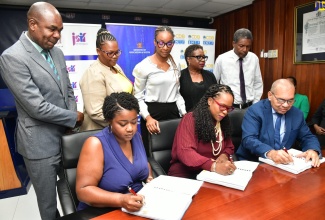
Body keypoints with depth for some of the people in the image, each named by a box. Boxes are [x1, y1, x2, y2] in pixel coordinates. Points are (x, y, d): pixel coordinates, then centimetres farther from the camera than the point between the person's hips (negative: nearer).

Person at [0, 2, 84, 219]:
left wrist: (72, 121, -2)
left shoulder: (57, 52, 6)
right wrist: (74, 118, -10)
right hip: (41, 143, -6)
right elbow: (37, 107, -22)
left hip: (66, 136, 7)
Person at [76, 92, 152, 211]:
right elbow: (83, 190, -19)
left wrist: (150, 179, 2)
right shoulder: (96, 144, -16)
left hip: (139, 207, 6)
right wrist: (121, 200, -30)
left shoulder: (136, 136, 3)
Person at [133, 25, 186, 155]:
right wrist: (147, 117, -18)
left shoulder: (176, 65, 9)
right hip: (152, 113, -4)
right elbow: (138, 97, -5)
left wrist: (184, 113, 6)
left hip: (173, 112, 5)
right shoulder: (144, 66, -8)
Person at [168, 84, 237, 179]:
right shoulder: (190, 119, -12)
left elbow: (229, 146, 21)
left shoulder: (223, 121, 9)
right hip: (186, 172, -6)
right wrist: (213, 166, -38)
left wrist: (224, 155, -5)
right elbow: (184, 152, -24)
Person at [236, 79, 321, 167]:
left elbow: (307, 137, 11)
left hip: (284, 163, 6)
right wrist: (270, 153, -37)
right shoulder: (255, 110, -11)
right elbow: (248, 139, -21)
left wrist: (313, 150, -12)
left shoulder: (297, 114, 6)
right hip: (253, 162, -5)